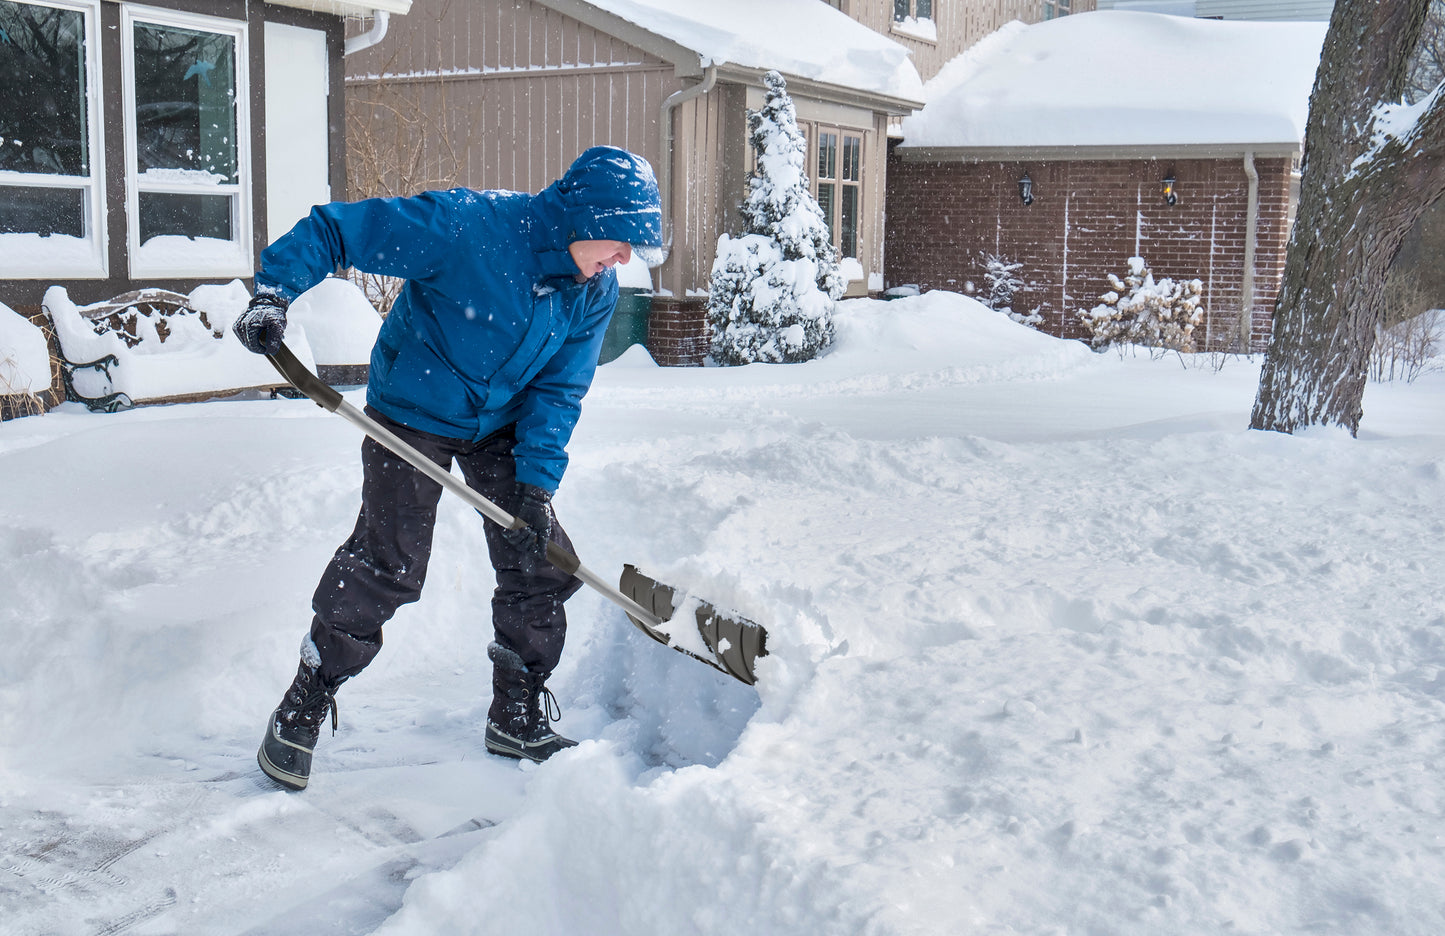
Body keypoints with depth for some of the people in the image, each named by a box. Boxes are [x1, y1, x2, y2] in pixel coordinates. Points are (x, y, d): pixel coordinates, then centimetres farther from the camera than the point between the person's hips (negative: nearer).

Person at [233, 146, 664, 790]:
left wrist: (537, 482, -17)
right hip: (412, 413, -6)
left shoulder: (595, 292, -10)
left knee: (539, 562, 3)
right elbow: (332, 230, -23)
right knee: (387, 565, -10)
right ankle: (302, 711, 10)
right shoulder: (465, 225, -29)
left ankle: (518, 719, 21)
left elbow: (558, 390, -7)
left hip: (501, 425, 6)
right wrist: (274, 292, -33)